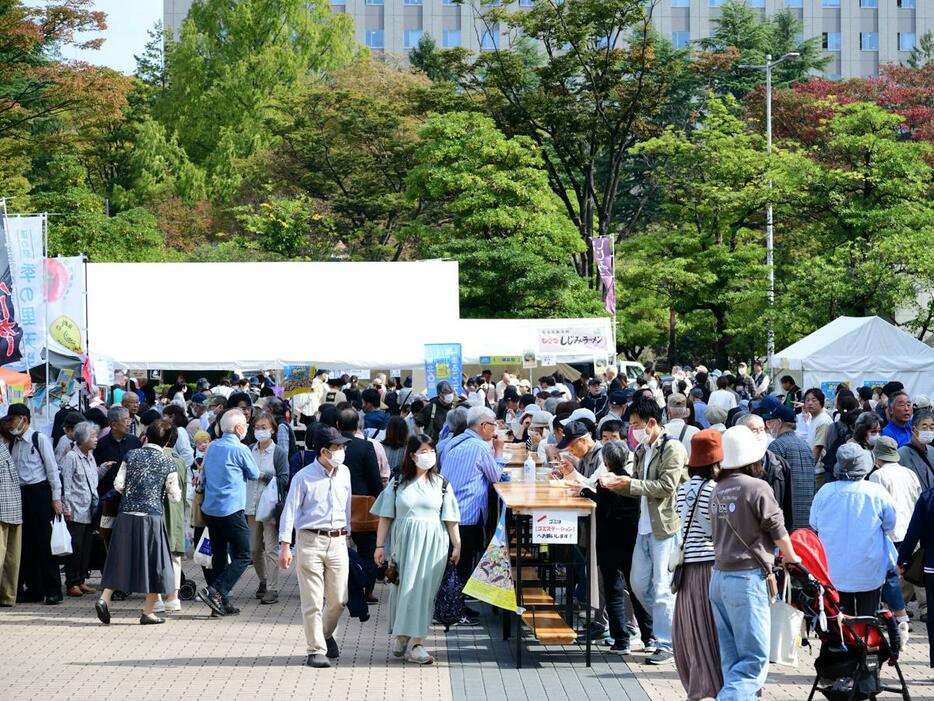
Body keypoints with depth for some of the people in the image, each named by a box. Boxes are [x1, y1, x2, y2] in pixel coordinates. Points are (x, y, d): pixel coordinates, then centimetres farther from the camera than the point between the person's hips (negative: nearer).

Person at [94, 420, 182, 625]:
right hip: (151, 516, -3)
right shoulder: (168, 462, -3)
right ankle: (148, 612, 9)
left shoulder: (132, 455, 2)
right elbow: (174, 496, -1)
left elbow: (118, 484, -1)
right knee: (152, 562, 7)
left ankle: (105, 599, -1)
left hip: (126, 515, 3)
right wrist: (177, 492, 21)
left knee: (121, 559, 12)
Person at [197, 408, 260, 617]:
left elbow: (204, 477, 17)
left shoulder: (213, 447, 10)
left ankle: (221, 602, 14)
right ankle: (215, 591, -15)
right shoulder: (239, 450, -11)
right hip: (231, 510, -8)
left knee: (219, 555, 12)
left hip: (210, 509, 8)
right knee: (242, 556, -2)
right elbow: (254, 474, 3)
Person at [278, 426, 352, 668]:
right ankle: (316, 650, 4)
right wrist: (285, 545, -12)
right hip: (310, 541, -4)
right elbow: (290, 510, -7)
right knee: (313, 601, -3)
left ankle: (327, 635, 34)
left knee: (338, 599, 8)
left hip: (337, 541, 5)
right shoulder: (304, 477, -7)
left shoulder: (344, 473, 8)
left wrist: (346, 535, 22)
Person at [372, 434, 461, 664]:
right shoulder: (398, 482, 4)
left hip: (431, 545, 0)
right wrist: (380, 546, -1)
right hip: (403, 542, 0)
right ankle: (400, 636, 14)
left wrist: (457, 545, 0)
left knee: (424, 590, -4)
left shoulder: (441, 483, 6)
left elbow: (450, 518, 5)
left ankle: (416, 643, -3)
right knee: (402, 588, 1)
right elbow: (385, 517, 4)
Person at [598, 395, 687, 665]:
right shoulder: (642, 450, 14)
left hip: (666, 527, -9)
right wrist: (616, 483, -1)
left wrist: (630, 484, -18)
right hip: (645, 527, 9)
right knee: (640, 584, 13)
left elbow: (667, 486, -20)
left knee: (662, 588, -5)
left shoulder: (673, 448, -11)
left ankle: (667, 646, 1)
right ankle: (664, 628, 29)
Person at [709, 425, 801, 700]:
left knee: (732, 658, 11)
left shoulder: (718, 490, 9)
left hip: (719, 576, 7)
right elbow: (778, 531, -2)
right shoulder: (757, 488, -10)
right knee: (754, 659, -6)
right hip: (747, 577, -7)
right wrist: (792, 557, 18)